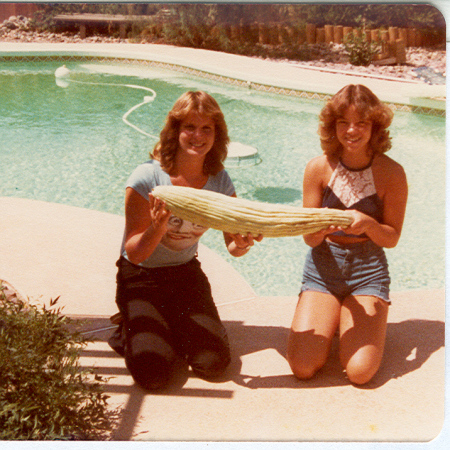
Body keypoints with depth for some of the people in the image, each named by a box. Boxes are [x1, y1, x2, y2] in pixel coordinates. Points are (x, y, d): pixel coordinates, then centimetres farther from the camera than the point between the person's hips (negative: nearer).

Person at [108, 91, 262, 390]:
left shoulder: (219, 181, -8)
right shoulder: (147, 178, -21)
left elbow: (233, 244, -6)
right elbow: (135, 254, -19)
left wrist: (242, 245, -30)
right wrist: (158, 225, -39)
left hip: (186, 273, 4)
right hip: (141, 277, -3)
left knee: (214, 363, -12)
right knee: (153, 374, -17)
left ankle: (171, 328, 17)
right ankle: (131, 329, 15)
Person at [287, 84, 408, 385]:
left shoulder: (392, 173, -9)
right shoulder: (318, 168, -7)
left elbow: (392, 238, -3)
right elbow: (309, 238, -3)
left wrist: (368, 224, -25)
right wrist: (320, 229, -27)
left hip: (368, 269, -1)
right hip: (323, 266, 1)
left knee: (360, 371, -16)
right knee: (302, 367, -11)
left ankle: (370, 325, 17)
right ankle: (332, 318, 19)